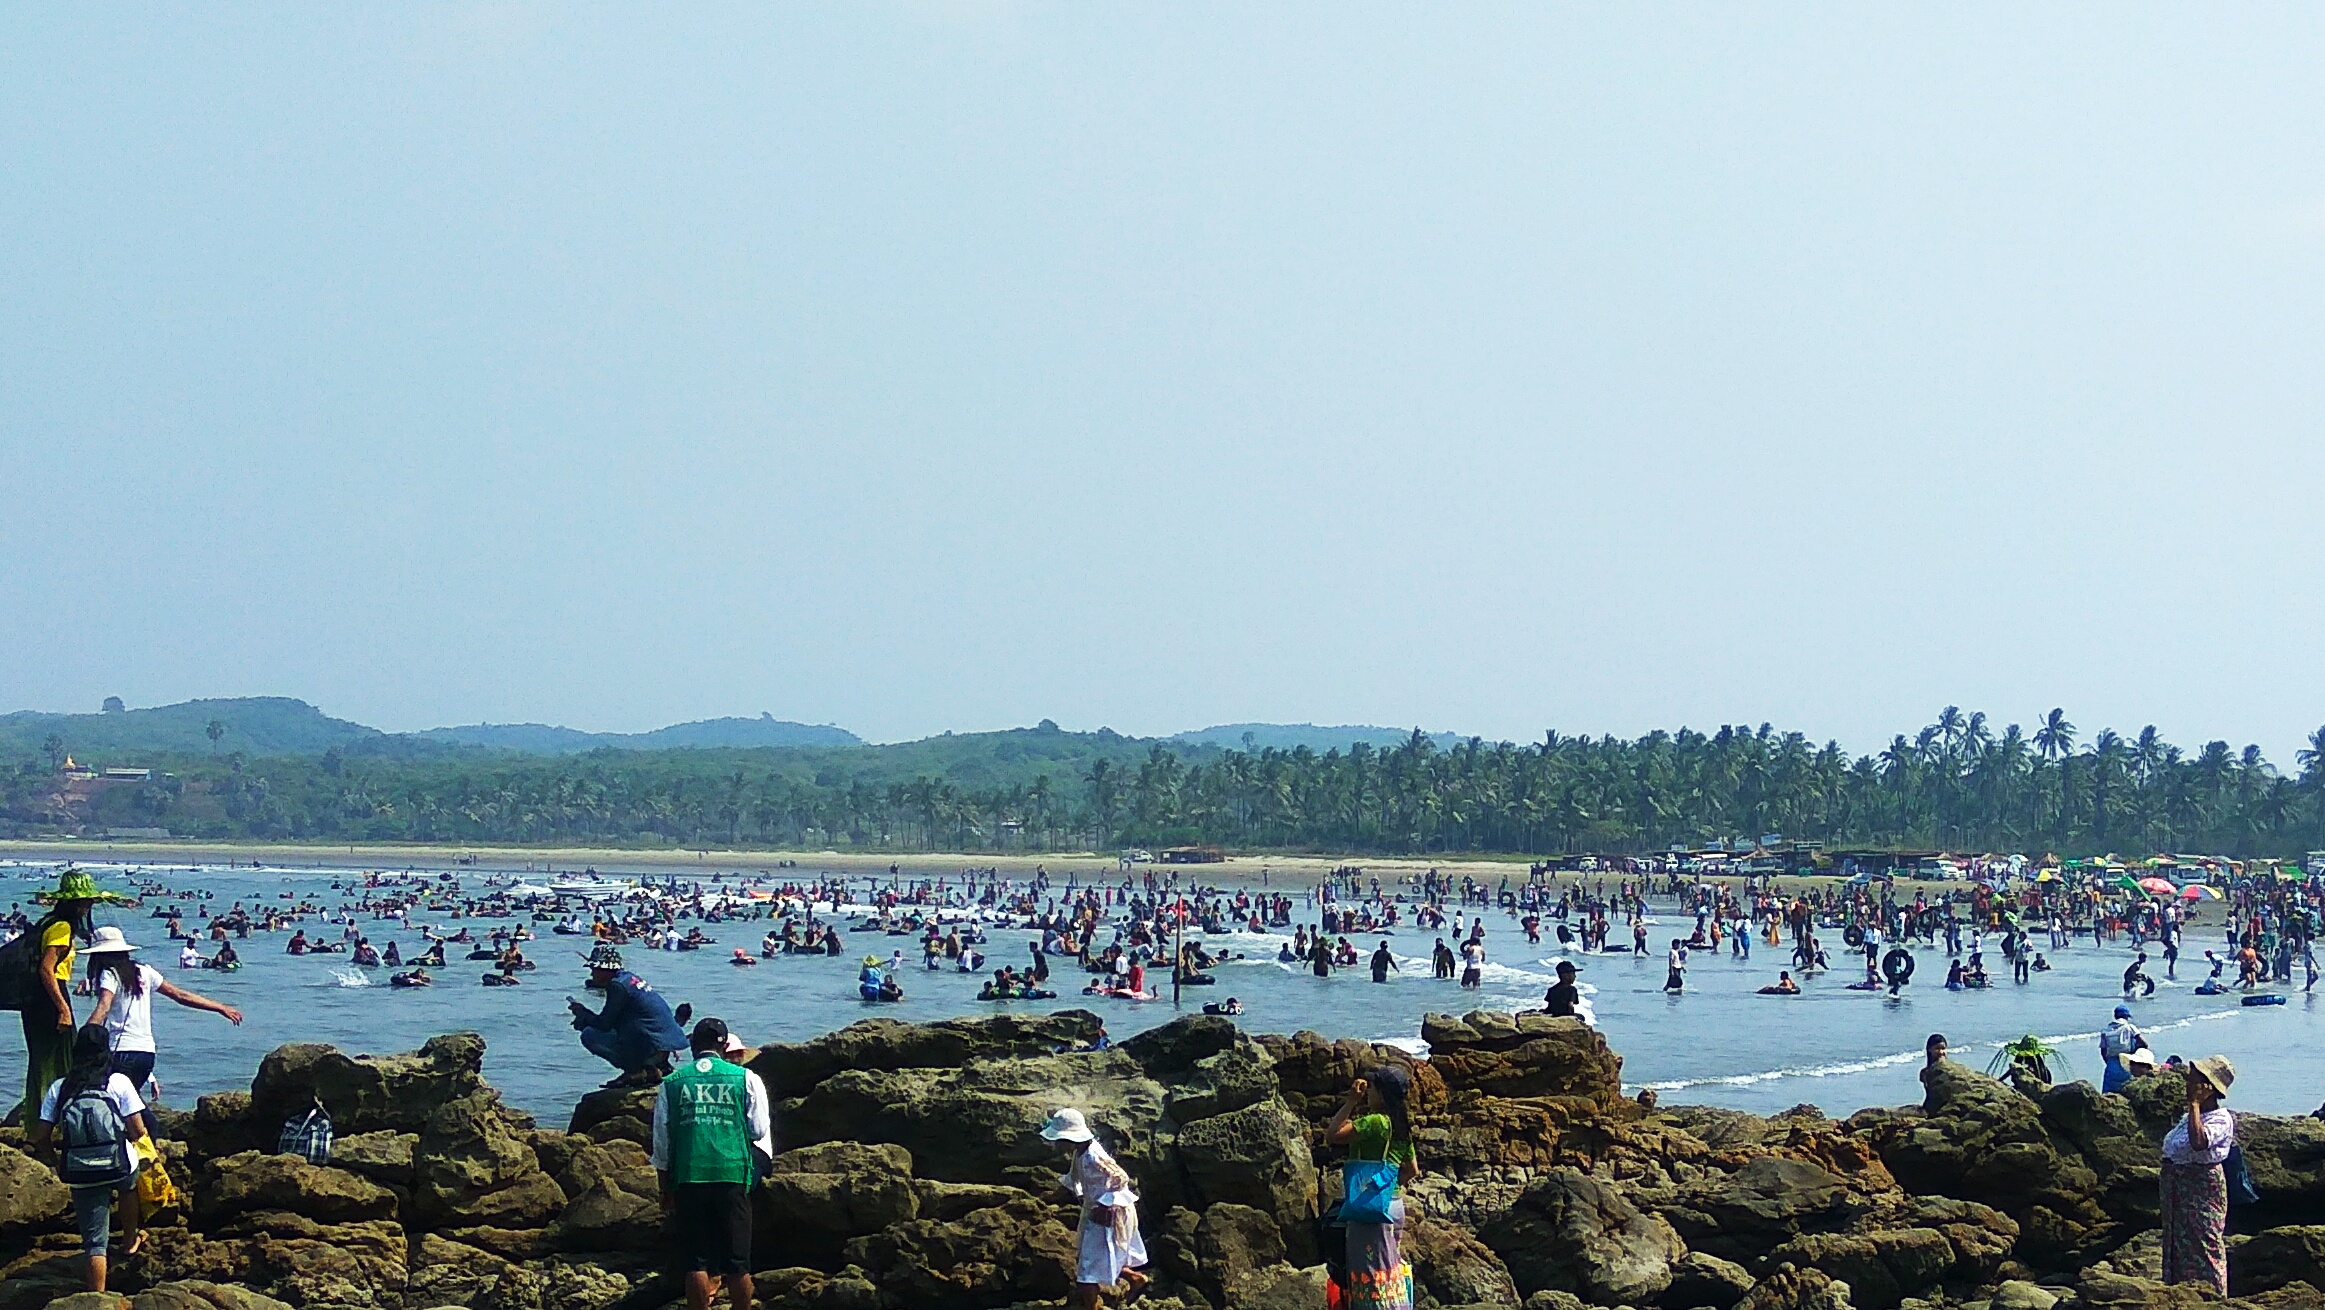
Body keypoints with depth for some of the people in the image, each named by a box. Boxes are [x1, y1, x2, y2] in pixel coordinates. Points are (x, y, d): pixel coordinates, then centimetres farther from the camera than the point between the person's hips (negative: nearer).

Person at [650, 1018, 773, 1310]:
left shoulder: (671, 1083, 8)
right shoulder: (746, 1079, 4)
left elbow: (661, 1144, 10)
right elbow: (760, 1132, 5)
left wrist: (666, 1193, 17)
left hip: (687, 1179, 1)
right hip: (733, 1177, -1)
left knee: (696, 1263, 3)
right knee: (737, 1264, 4)